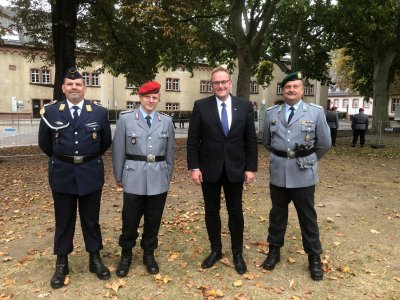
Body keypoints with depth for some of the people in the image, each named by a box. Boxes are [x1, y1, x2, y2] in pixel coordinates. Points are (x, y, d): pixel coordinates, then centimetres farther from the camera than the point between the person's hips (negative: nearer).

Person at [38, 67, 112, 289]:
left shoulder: (99, 112, -3)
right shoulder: (50, 111, -2)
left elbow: (105, 141, 8)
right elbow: (44, 143, 9)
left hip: (91, 173, 0)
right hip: (62, 173, 0)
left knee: (91, 219, 11)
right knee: (63, 220, 12)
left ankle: (95, 259, 27)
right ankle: (61, 263, 27)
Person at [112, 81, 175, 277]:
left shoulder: (166, 121, 5)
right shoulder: (125, 119, -1)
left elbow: (169, 152, 10)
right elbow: (118, 150, 1)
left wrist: (168, 176, 12)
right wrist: (118, 177, 3)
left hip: (158, 179, 2)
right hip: (134, 178, -2)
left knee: (153, 220, 12)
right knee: (130, 219, 7)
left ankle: (149, 254, 31)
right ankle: (126, 255, 29)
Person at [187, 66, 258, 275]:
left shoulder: (245, 106, 1)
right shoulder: (201, 106, -3)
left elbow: (251, 140, 2)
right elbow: (193, 140, -2)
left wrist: (251, 167, -2)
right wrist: (194, 167, -8)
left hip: (235, 169, 1)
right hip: (209, 169, 0)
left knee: (236, 212, 11)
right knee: (211, 211, 11)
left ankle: (237, 253, 27)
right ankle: (215, 250, 30)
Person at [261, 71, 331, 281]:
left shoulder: (316, 112, -3)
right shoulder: (271, 113, 3)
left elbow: (324, 144, 3)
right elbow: (266, 142, 15)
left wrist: (308, 160, 9)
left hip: (303, 174, -2)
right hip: (278, 172, 2)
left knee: (308, 217, 9)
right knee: (277, 214, 15)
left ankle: (314, 258, 26)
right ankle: (274, 251, 32)